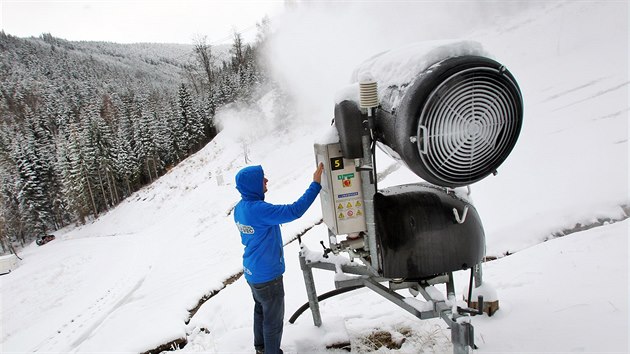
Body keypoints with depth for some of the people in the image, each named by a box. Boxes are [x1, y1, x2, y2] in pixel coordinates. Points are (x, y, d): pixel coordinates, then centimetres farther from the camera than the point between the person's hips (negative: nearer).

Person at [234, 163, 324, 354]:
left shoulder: (240, 207, -1)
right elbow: (294, 211, -35)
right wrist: (316, 184, -30)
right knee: (274, 319, 11)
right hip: (267, 276, -9)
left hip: (252, 272, 9)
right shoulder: (259, 210, -31)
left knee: (261, 310, 27)